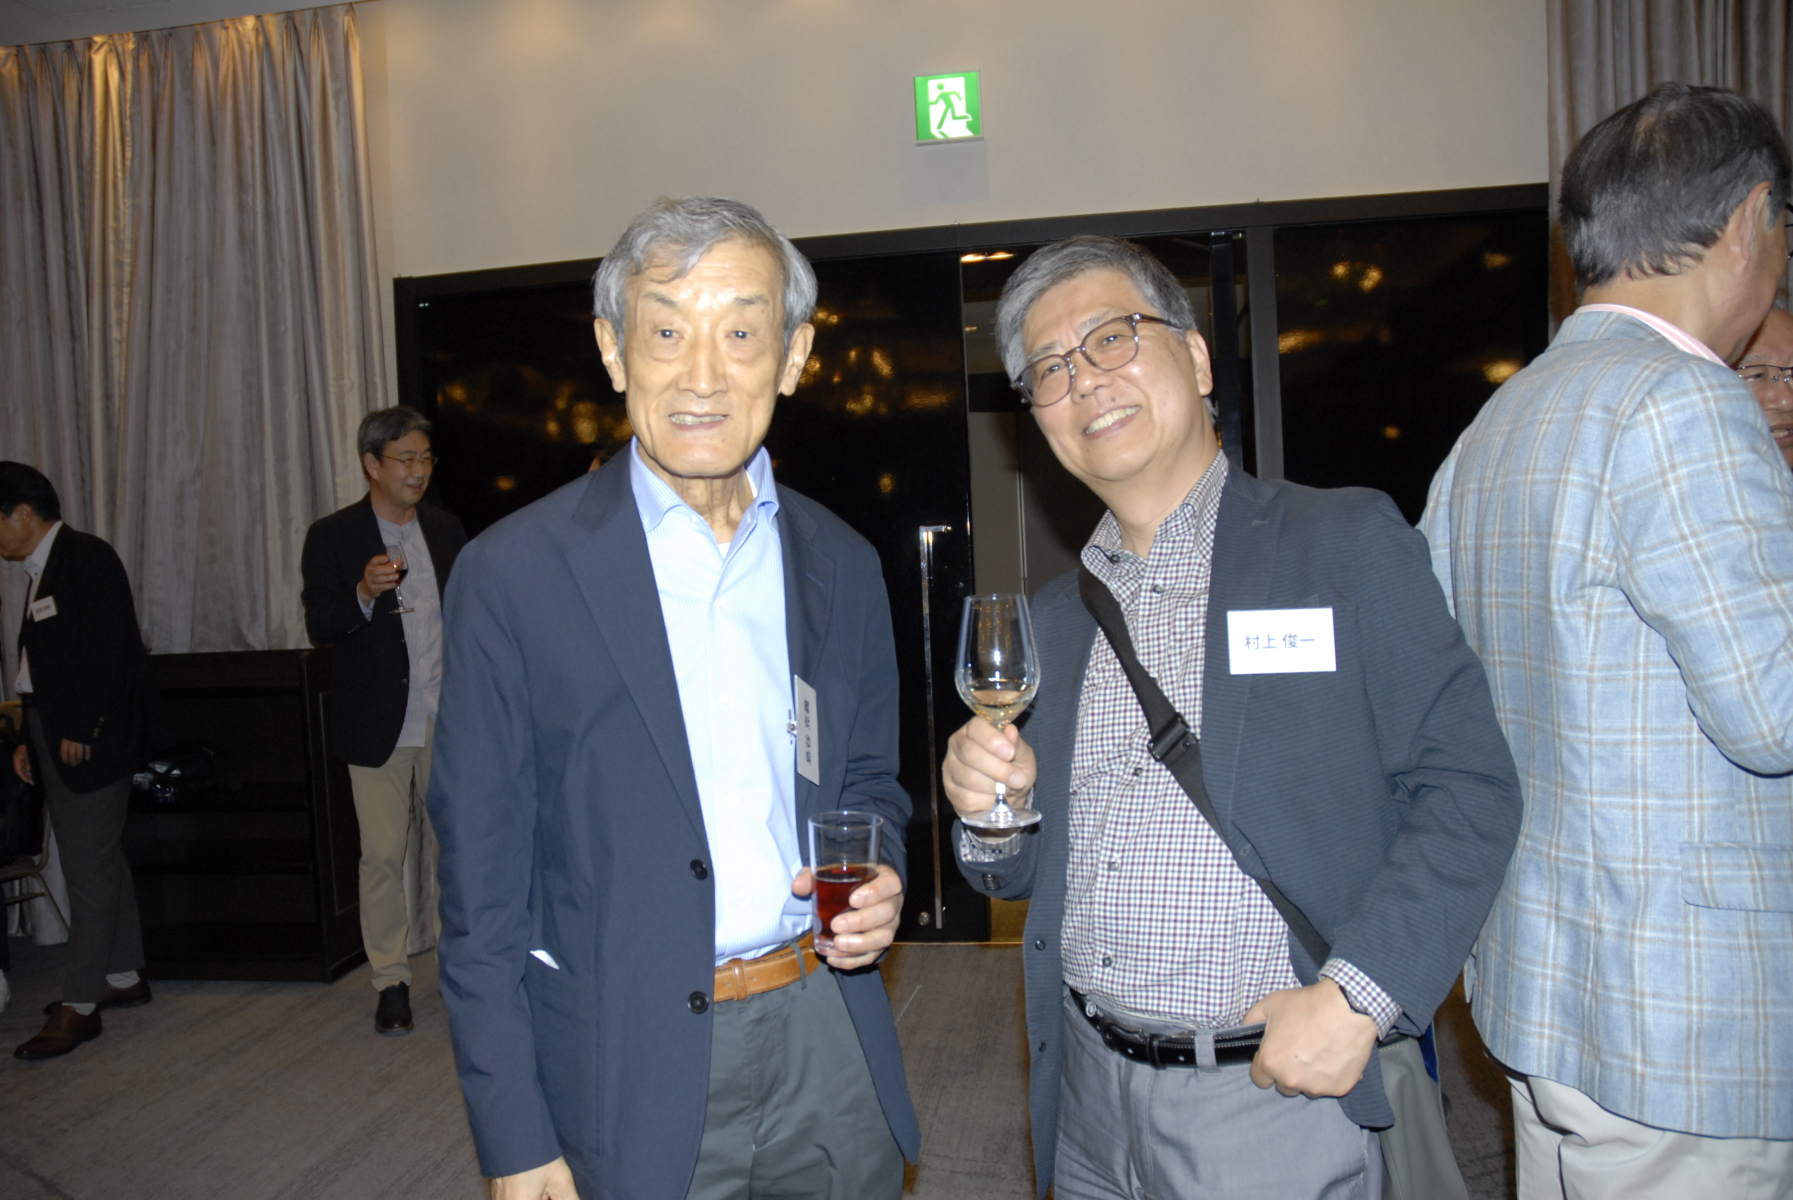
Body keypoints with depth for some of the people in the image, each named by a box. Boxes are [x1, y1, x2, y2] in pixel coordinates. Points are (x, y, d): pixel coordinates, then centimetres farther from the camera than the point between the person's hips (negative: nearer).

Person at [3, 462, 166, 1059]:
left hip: (91, 741, -10)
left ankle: (79, 1005, 0)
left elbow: (106, 649, -19)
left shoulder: (87, 558, -12)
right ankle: (124, 977, 26)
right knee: (99, 859, 15)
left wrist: (80, 732, -18)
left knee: (88, 866, -5)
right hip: (58, 739, 10)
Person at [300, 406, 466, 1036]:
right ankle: (391, 980, 14)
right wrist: (364, 593, -25)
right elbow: (318, 625, -6)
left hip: (445, 722, 3)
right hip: (378, 724, -3)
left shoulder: (447, 530, 10)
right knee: (382, 855, 1)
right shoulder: (332, 536, -2)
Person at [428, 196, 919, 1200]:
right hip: (631, 1073, -3)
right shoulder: (516, 573, -10)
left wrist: (878, 876, -8)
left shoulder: (842, 565, 2)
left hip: (829, 1045, 3)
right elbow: (483, 876, -7)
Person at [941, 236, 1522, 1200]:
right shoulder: (1054, 616, 8)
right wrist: (992, 814, -8)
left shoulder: (1348, 543, -6)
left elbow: (1468, 788, -11)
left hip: (1272, 1095, -4)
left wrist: (1354, 997, -19)